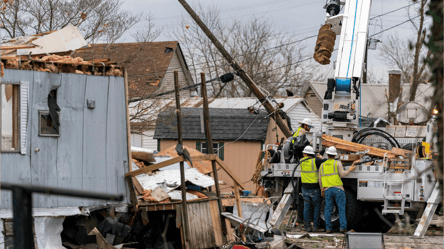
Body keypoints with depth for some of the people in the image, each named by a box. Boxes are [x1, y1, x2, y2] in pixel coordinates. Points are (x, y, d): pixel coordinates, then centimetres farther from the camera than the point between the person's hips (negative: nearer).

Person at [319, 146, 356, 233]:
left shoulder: (322, 165, 12)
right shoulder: (337, 163, 0)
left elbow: (320, 179, 13)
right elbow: (342, 174, -8)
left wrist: (322, 189, 24)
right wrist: (350, 170, 8)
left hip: (327, 190, 3)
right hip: (338, 189, -3)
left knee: (328, 210, 6)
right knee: (341, 209, 0)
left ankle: (328, 228, 2)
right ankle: (342, 227, -8)